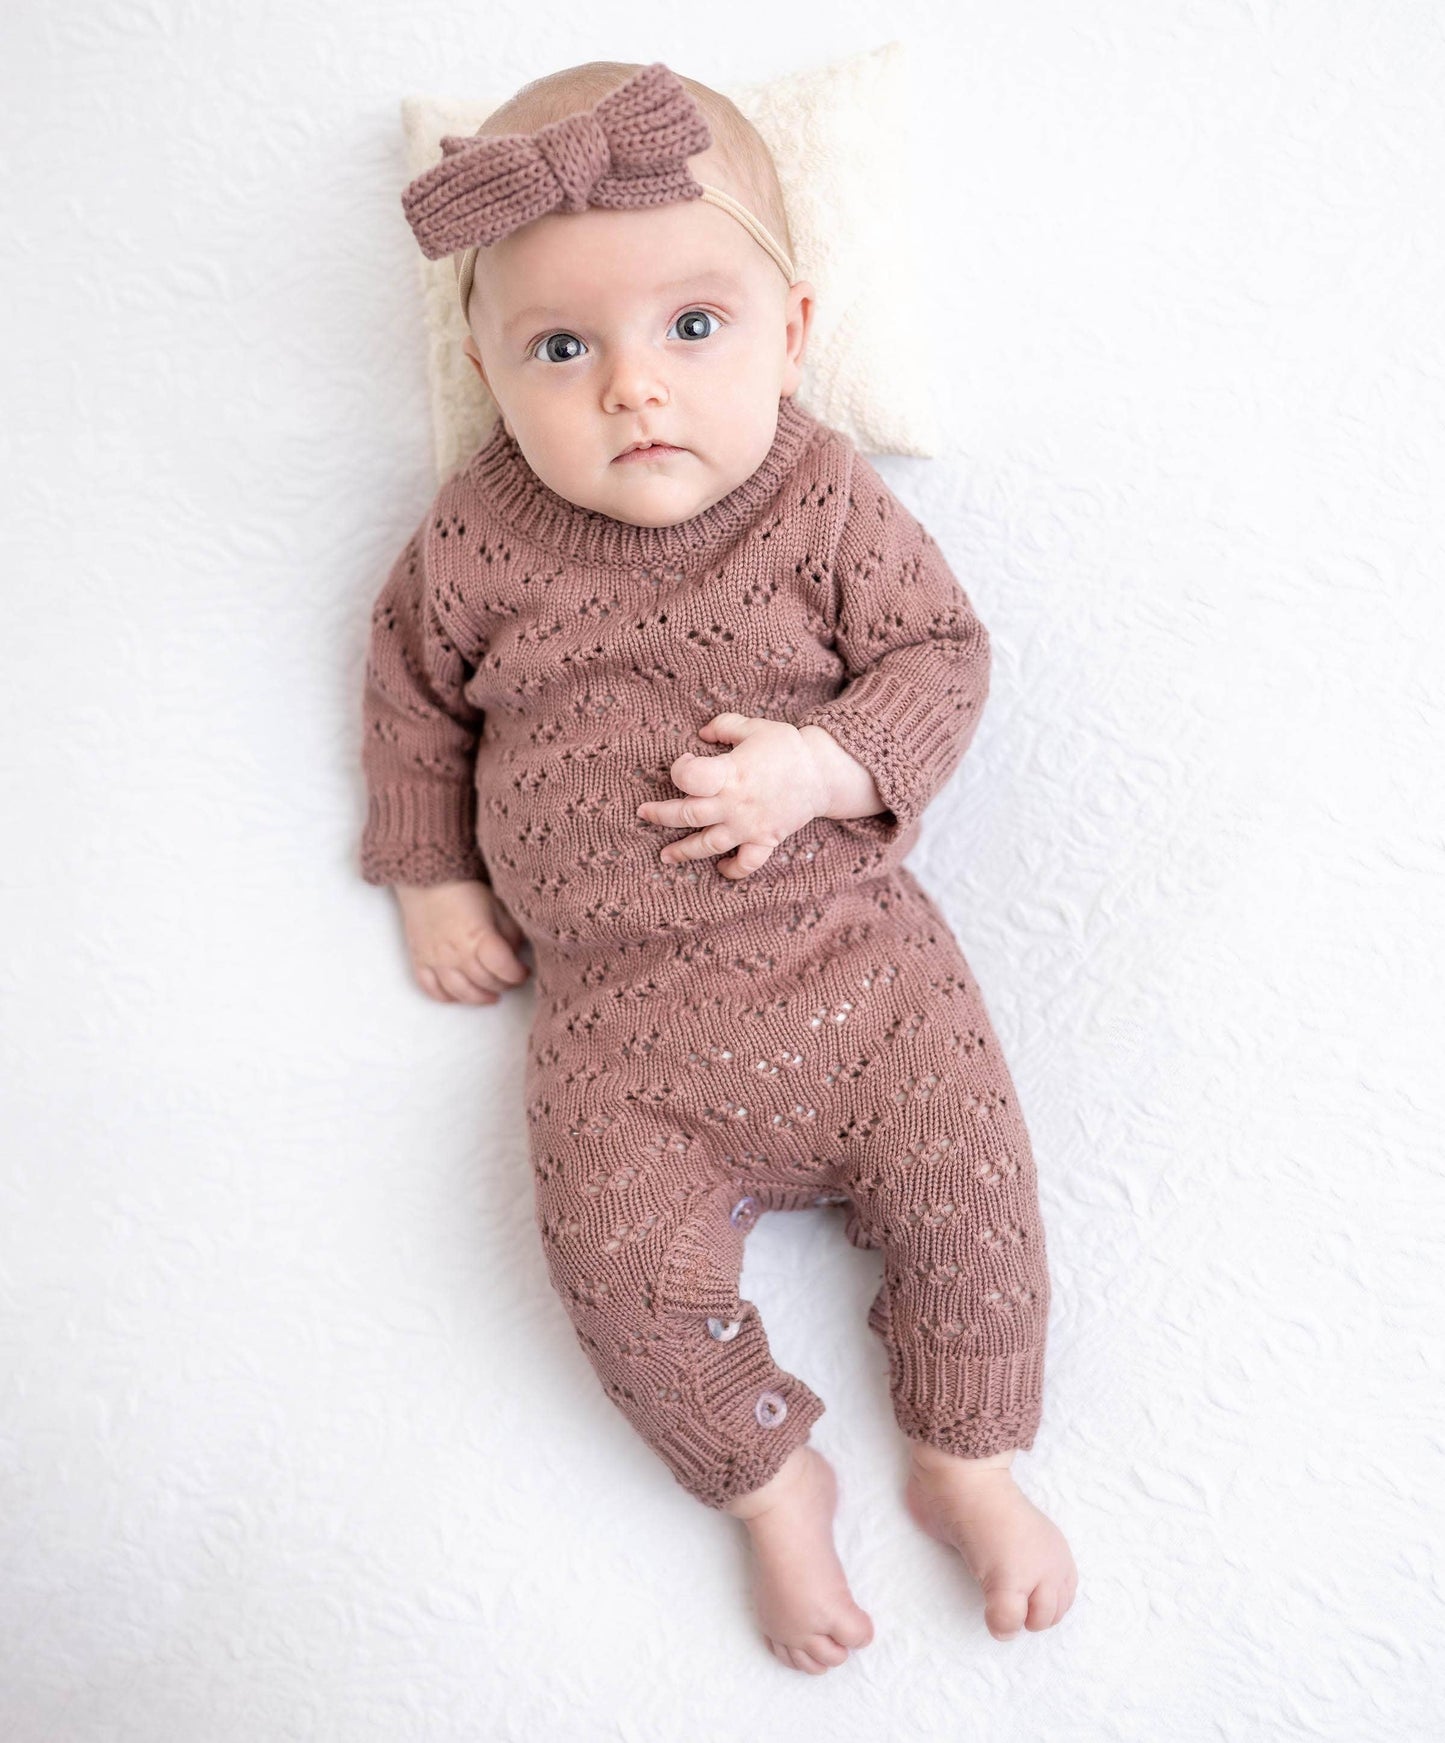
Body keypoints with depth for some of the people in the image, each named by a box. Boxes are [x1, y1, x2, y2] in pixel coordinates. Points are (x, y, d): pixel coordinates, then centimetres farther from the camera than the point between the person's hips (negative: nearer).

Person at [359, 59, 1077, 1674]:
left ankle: (965, 1463, 24)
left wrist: (821, 767, -18)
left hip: (849, 946, 0)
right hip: (618, 1011, 1)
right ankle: (772, 1482, 19)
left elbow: (941, 650, 0)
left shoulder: (827, 498, -5)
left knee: (969, 1180, -4)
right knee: (628, 1265, -11)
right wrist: (434, 876, 12)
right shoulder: (477, 541, -3)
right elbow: (411, 682, 14)